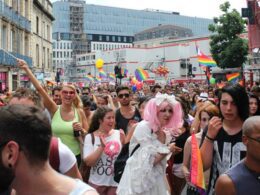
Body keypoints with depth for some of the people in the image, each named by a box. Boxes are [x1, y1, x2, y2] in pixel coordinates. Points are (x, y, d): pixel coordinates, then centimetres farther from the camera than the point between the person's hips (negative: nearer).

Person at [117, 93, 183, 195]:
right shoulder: (144, 127, -17)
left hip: (155, 179, 7)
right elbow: (149, 161, -20)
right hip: (138, 178, -7)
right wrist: (168, 150, -12)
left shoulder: (167, 132, 4)